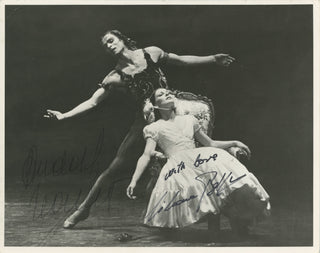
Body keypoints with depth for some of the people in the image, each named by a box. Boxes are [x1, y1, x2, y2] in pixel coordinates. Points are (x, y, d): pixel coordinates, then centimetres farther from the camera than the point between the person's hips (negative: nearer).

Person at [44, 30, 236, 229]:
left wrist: (213, 59, 14)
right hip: (146, 121, -1)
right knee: (117, 167, -1)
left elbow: (181, 60, 13)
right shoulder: (116, 77, -2)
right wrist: (63, 115, -14)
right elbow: (92, 101, -3)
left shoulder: (151, 53, 3)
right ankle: (84, 208, 16)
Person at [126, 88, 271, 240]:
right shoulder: (153, 128, 17)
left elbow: (210, 144, 31)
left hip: (198, 158, 4)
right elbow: (146, 156, 4)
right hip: (176, 167, -4)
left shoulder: (189, 120, 29)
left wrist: (234, 143, 20)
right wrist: (134, 181, -10)